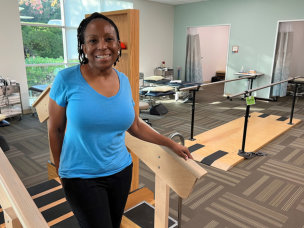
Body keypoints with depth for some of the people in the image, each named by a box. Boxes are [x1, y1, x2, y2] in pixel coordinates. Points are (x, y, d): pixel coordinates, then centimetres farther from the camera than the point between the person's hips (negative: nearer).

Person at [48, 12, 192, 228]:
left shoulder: (123, 81, -3)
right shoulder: (66, 80, -16)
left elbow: (135, 126, 6)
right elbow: (55, 129, -4)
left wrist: (171, 144, 8)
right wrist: (60, 168, 5)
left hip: (121, 171, 4)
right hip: (81, 176, -4)